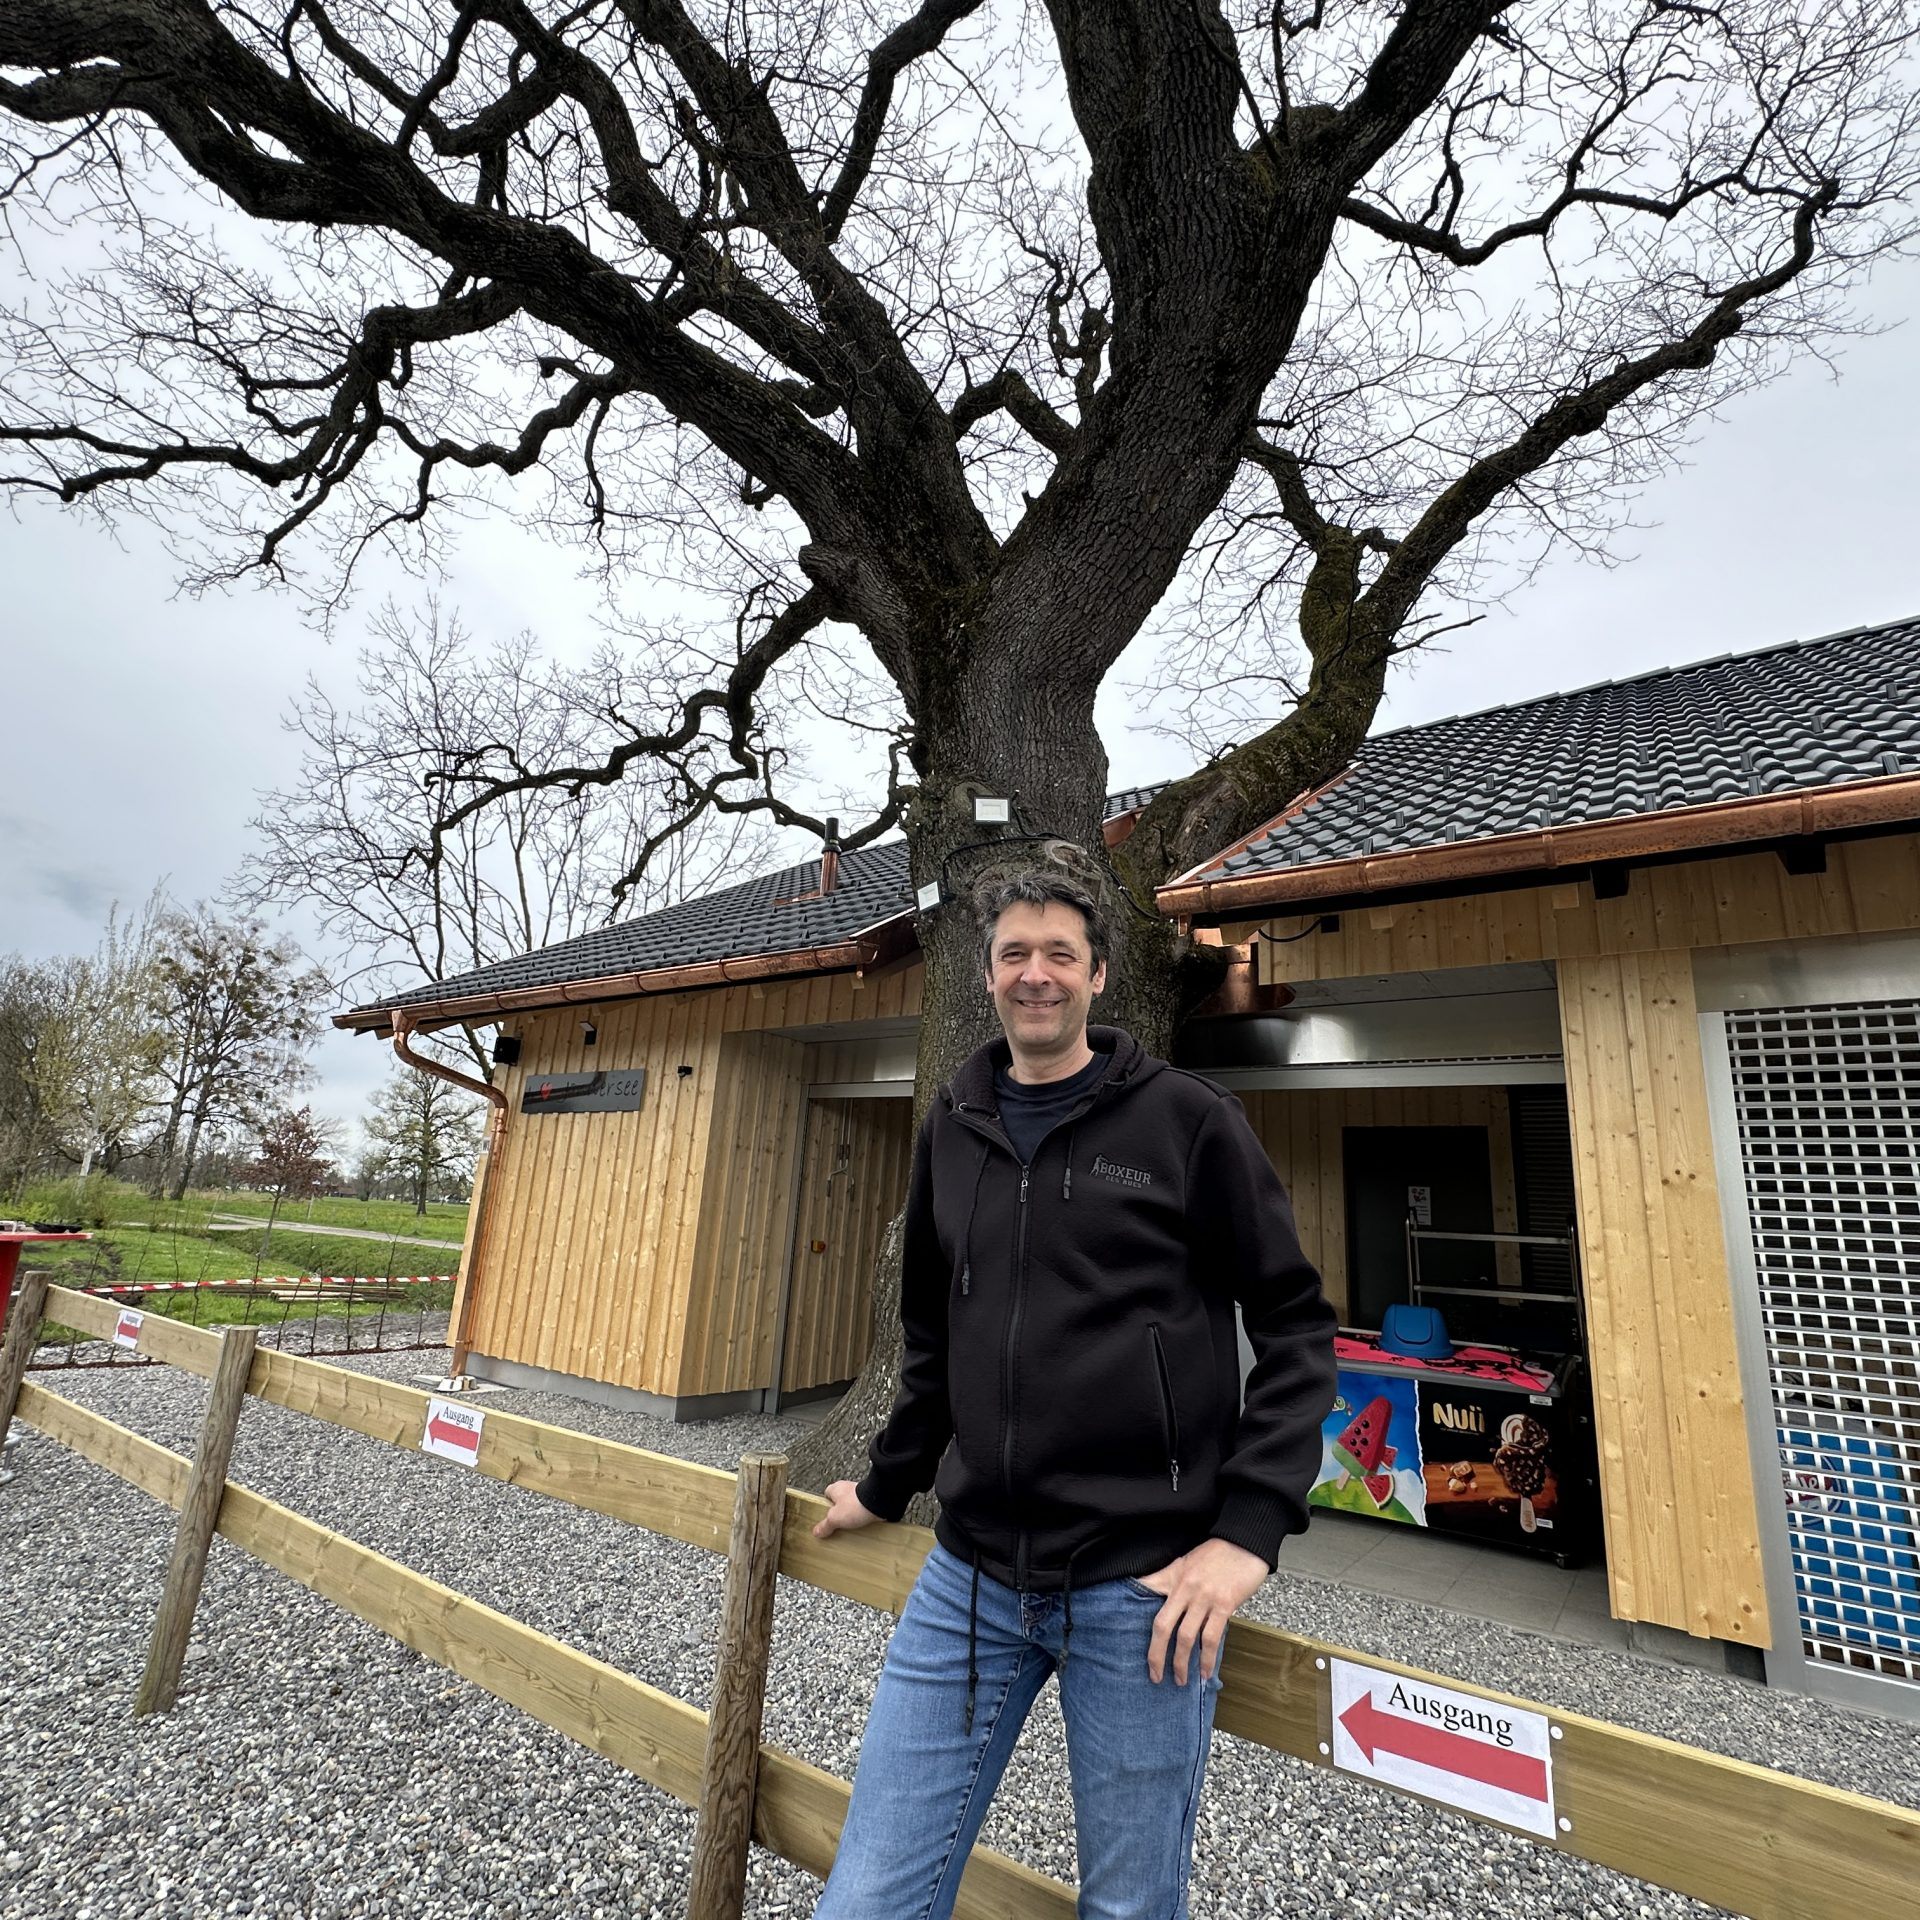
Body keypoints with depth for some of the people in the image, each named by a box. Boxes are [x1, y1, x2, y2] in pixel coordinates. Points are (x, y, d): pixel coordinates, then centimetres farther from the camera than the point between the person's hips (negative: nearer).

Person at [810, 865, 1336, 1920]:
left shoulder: (1188, 1119, -7)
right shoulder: (952, 1129, 5)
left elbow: (1296, 1325, -4)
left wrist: (1250, 1528, -11)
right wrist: (886, 1486, 22)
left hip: (1144, 1583, -3)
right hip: (969, 1576, 4)